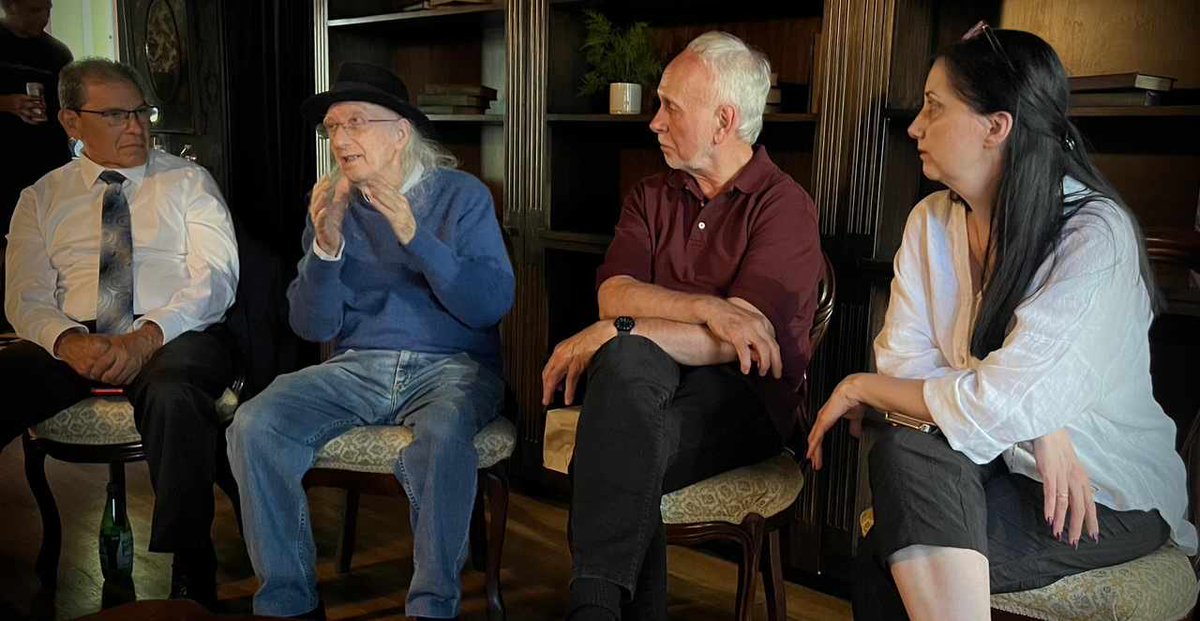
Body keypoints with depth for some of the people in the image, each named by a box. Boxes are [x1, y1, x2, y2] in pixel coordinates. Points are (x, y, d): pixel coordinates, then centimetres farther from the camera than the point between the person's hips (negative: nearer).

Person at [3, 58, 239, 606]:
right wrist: (69, 342, -15)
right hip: (73, 343, 3)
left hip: (175, 337, -2)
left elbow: (216, 277, -3)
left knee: (172, 393, -38)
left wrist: (146, 337, -19)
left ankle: (189, 572, -29)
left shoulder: (188, 182, 10)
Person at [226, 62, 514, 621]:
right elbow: (314, 327, 4)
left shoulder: (462, 195, 1)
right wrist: (326, 246, -13)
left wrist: (413, 236, -21)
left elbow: (493, 304, -12)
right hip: (356, 367, 4)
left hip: (450, 365, -3)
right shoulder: (330, 205, 11)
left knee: (441, 436, -36)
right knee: (254, 426, -21)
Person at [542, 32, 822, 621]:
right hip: (647, 380, 4)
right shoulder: (651, 197, 15)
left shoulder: (784, 207, -2)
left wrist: (610, 332, -18)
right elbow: (614, 294, -3)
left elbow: (744, 338, -16)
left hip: (744, 397, -4)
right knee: (628, 357, -33)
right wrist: (710, 308, -21)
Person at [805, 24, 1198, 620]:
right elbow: (903, 358, -7)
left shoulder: (1097, 234, -19)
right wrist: (1036, 429, -20)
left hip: (1114, 497, -5)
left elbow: (1000, 406, -26)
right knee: (904, 450, -28)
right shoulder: (931, 220, 1)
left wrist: (862, 388, -13)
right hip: (1001, 470, 5)